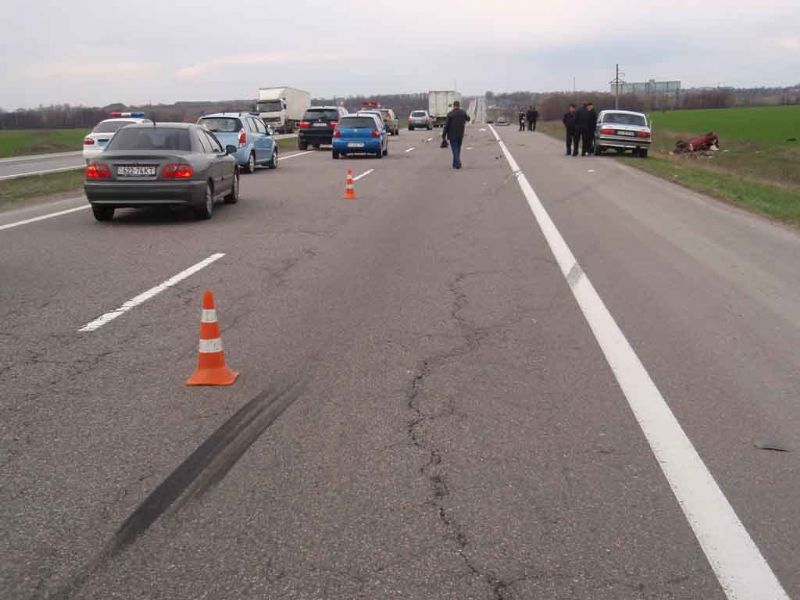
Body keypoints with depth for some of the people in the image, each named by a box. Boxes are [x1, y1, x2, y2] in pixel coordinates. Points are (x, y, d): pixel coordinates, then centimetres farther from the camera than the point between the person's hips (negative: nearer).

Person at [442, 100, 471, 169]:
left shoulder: (450, 114, -11)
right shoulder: (463, 112, 0)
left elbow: (446, 125, -11)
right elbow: (468, 118, 22)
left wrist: (443, 135, -5)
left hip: (452, 134, -4)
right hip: (460, 134, 4)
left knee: (455, 149, -2)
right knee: (458, 149, 15)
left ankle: (457, 163, -14)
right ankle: (455, 163, 20)